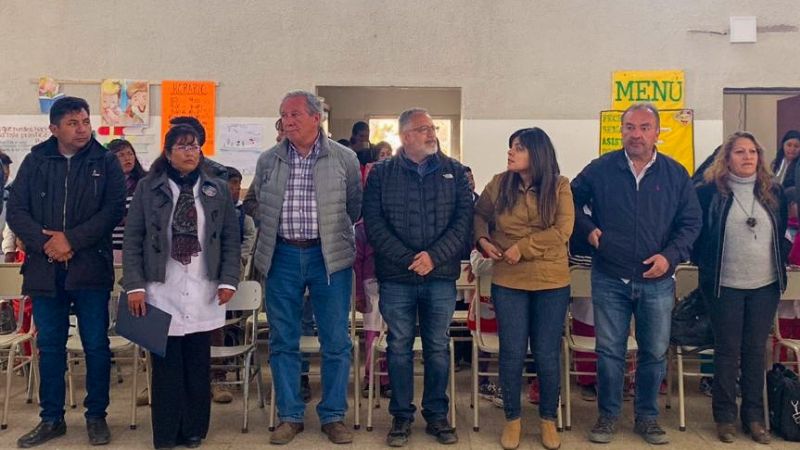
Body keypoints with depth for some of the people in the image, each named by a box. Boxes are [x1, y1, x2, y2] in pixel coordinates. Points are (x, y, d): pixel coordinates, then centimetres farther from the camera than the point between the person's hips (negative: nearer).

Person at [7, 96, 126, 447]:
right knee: (49, 346, 11)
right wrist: (44, 242, -13)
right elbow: (16, 210, 3)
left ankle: (96, 416, 19)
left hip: (90, 268, -2)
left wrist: (71, 239, -15)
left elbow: (114, 209, -8)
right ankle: (51, 418, 24)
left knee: (96, 345, 4)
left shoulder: (105, 162, 1)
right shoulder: (35, 161, 7)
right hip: (45, 269, 2)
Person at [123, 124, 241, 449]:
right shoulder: (148, 188, 3)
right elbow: (132, 240, 1)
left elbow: (231, 239, 7)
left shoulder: (218, 190, 7)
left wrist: (228, 280, -2)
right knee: (166, 364, 3)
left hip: (203, 293, 1)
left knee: (198, 364, 7)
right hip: (161, 292, -1)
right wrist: (135, 285, -6)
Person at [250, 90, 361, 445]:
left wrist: (332, 233, 9)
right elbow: (256, 206, 17)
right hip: (283, 257, 2)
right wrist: (275, 232, 14)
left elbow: (356, 208, 7)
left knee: (336, 342, 3)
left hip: (330, 257, -2)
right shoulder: (268, 161, 5)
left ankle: (333, 416, 18)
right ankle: (290, 416, 21)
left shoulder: (344, 159, -1)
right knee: (283, 342, 7)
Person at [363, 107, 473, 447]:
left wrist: (434, 256, -13)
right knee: (399, 348, 7)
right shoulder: (381, 174, 3)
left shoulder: (454, 171, 7)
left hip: (441, 278, 1)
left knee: (438, 348, 9)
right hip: (396, 278, -1)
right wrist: (408, 260, -14)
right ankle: (401, 416, 20)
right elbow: (374, 224, -4)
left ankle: (436, 415, 23)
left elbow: (464, 219, -1)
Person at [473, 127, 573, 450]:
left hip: (552, 283, -1)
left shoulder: (559, 186, -4)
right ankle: (512, 419, 25)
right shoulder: (499, 184, 1)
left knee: (547, 355, 7)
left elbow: (562, 231, -14)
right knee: (512, 354, 6)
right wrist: (482, 240, -4)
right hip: (508, 282, 1)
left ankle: (548, 419, 27)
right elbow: (479, 215, 15)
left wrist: (523, 247, -17)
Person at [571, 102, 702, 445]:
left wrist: (671, 255, -9)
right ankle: (607, 415, 24)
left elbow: (691, 222, 5)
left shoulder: (675, 174, 2)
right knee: (609, 351, 8)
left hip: (657, 281, 1)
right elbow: (571, 202, 11)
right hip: (609, 279, -1)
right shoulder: (600, 169, -1)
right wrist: (587, 229, -4)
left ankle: (647, 417, 29)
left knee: (655, 353, 11)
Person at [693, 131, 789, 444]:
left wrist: (780, 261, 7)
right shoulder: (710, 192, -6)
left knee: (756, 351, 10)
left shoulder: (773, 192, 6)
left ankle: (754, 416, 21)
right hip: (725, 286, -3)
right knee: (727, 351, 5)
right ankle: (725, 416, 16)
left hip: (765, 286, 3)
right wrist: (706, 265, -2)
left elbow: (784, 232, 17)